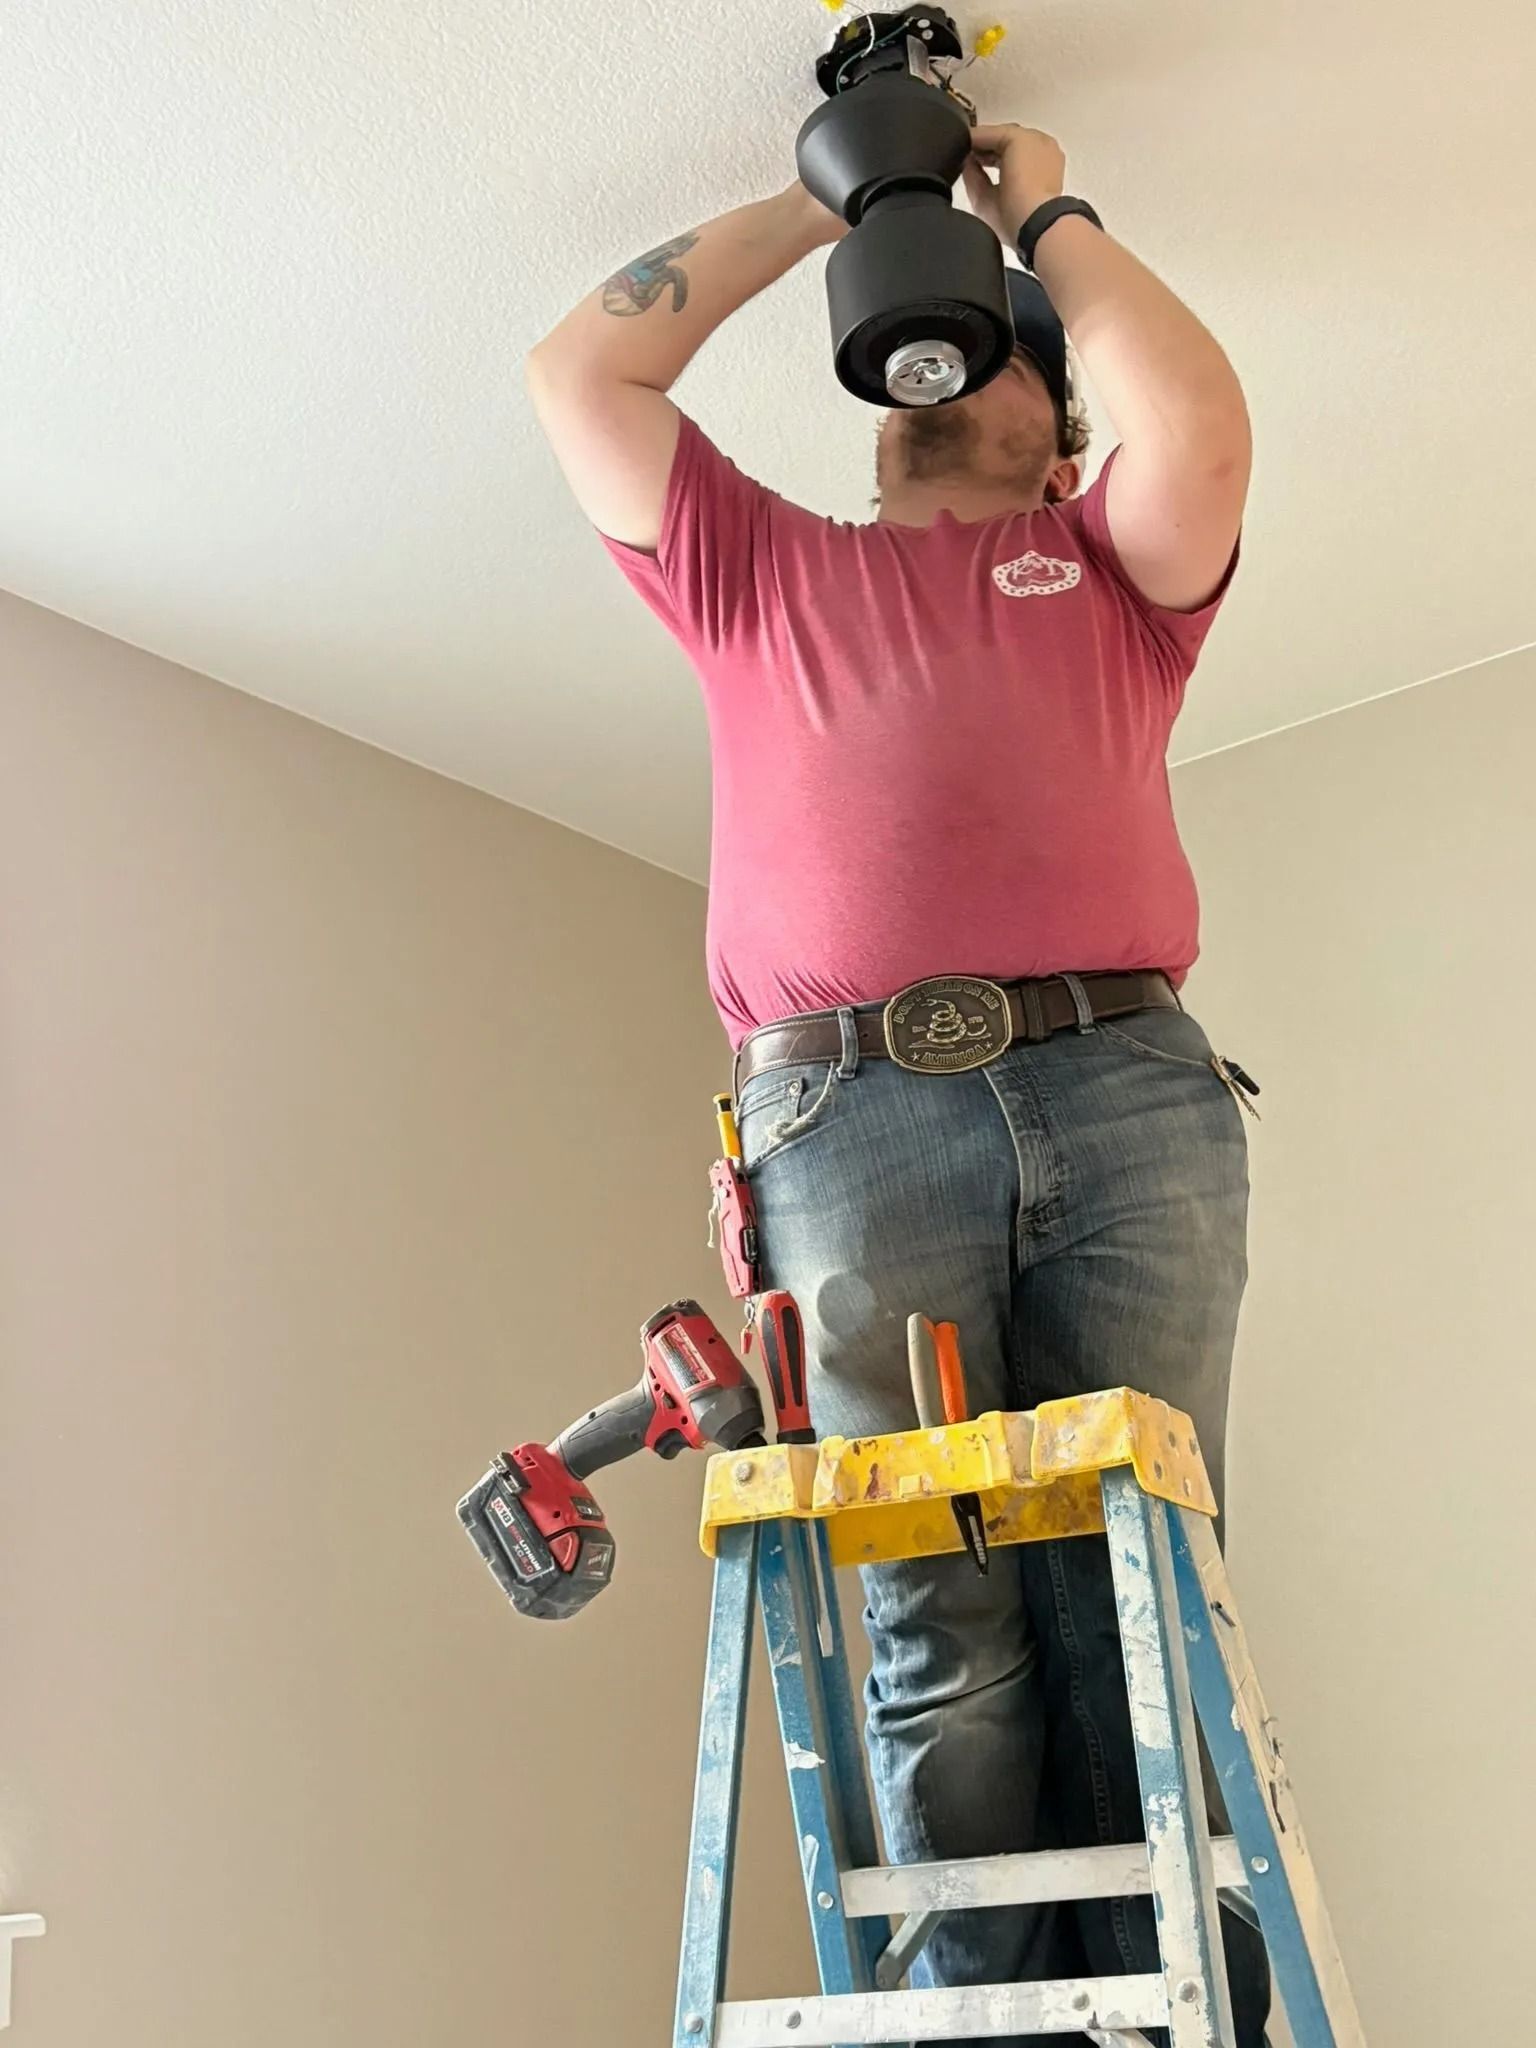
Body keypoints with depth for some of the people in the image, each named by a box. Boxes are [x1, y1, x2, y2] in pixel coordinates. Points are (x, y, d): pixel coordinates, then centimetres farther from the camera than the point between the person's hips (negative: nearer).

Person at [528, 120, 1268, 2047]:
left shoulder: (1105, 562, 27)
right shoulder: (758, 564, 29)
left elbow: (1200, 427, 7)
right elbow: (578, 371, 27)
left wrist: (1048, 219, 22)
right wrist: (822, 204, 32)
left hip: (1124, 1090, 0)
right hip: (850, 1112, 0)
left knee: (1137, 1592, -4)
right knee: (944, 1619, -5)